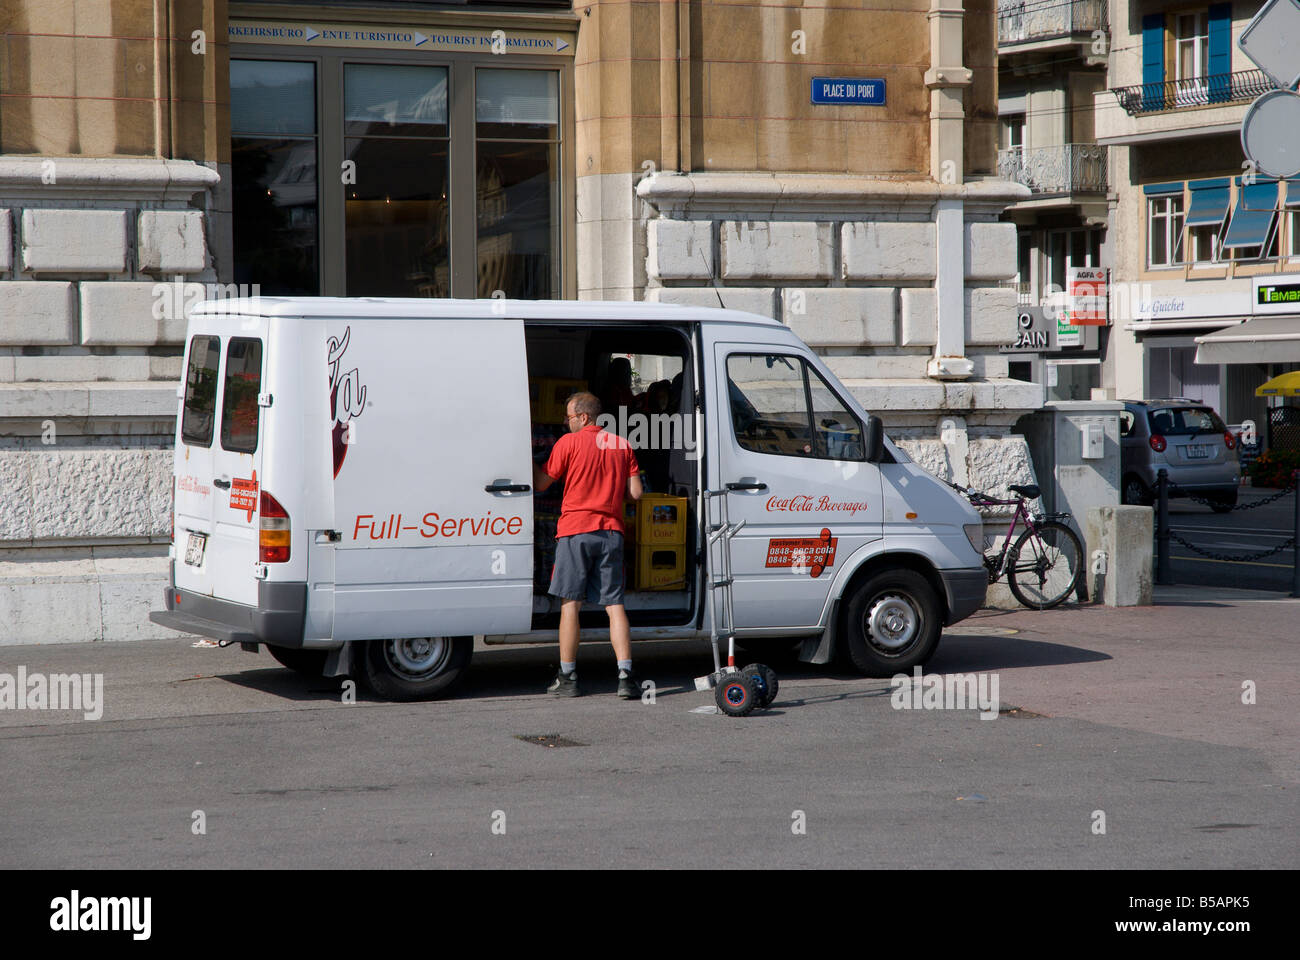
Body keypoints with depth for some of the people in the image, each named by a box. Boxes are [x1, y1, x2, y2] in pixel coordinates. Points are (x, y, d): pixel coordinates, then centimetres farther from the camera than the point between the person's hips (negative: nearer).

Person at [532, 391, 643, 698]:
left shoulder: (569, 443, -3)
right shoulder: (622, 445, 9)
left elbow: (540, 484, 3)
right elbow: (635, 492, 7)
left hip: (576, 529, -3)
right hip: (611, 531, 3)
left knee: (570, 603, 2)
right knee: (614, 604, 3)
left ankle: (567, 677, 4)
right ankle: (625, 676, -7)